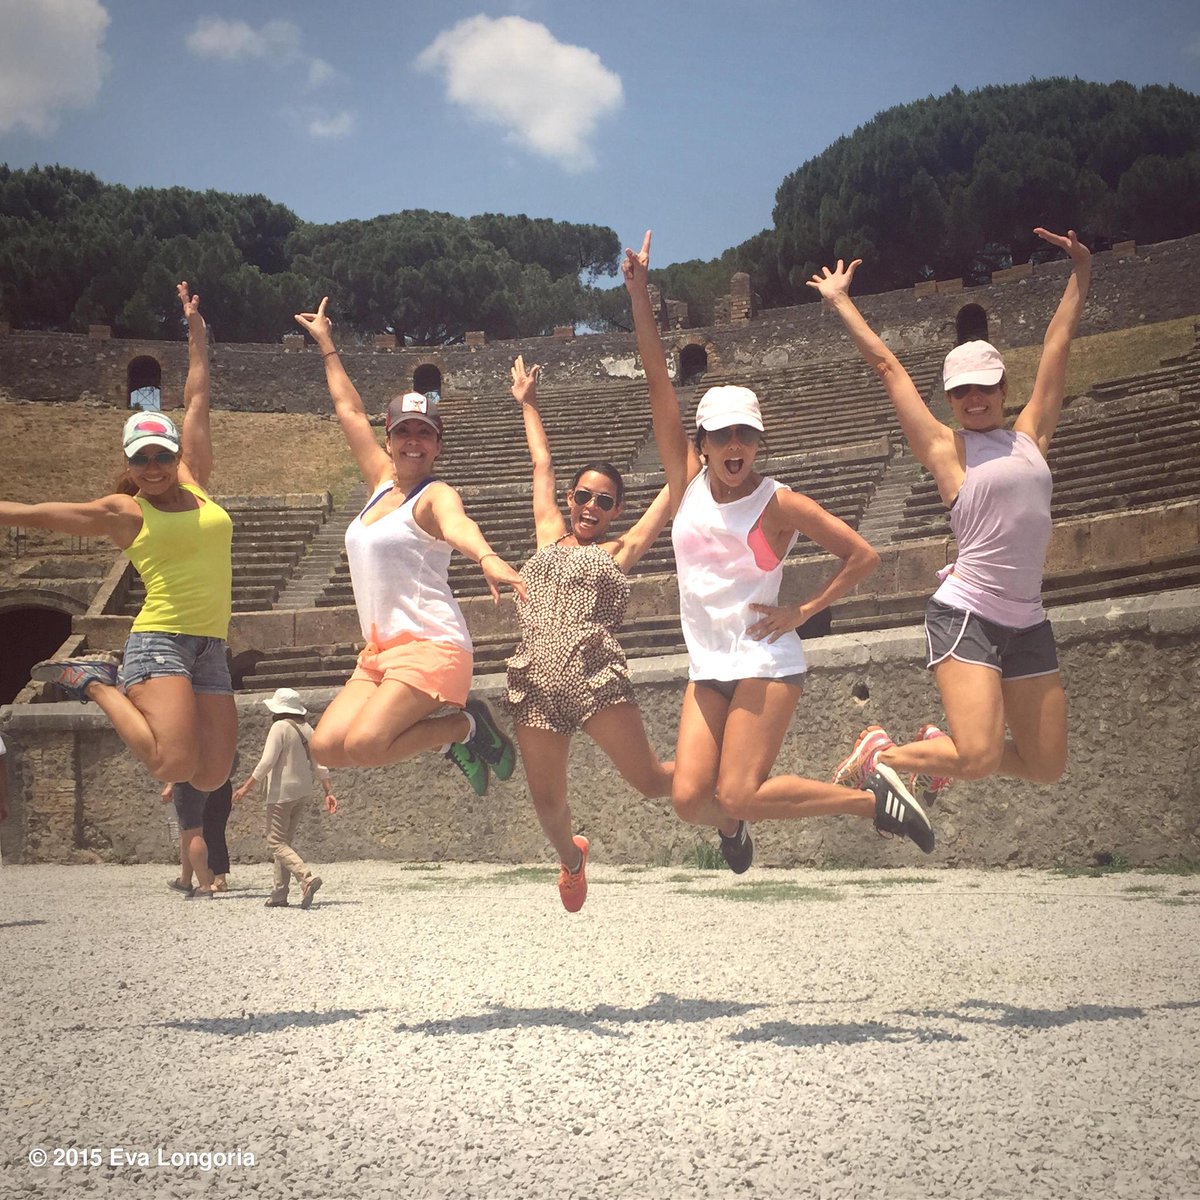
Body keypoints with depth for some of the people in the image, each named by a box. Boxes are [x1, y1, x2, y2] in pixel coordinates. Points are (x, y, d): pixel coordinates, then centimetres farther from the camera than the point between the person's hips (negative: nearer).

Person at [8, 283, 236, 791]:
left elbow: (197, 402, 22)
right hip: (159, 640, -5)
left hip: (211, 650, 6)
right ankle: (96, 682, 3)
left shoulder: (194, 483, 15)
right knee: (174, 765, -22)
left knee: (210, 777, -2)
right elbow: (33, 513, 8)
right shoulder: (122, 512, 3)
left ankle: (135, 693, 22)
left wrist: (196, 330, 27)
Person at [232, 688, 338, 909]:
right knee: (285, 841, 15)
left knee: (276, 843, -5)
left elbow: (266, 762, -17)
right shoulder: (306, 728, 9)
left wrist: (246, 788, -11)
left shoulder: (280, 727, -12)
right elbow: (319, 763, 8)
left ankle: (307, 876, -26)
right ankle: (279, 894, 15)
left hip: (282, 792, -8)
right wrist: (328, 792, 10)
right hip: (303, 791, 8)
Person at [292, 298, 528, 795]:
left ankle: (464, 725, 0)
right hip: (379, 651, 8)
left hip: (431, 645, -8)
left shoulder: (435, 495, -5)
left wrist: (488, 557, -52)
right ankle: (449, 737, 9)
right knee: (327, 746, -9)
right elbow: (350, 411, 28)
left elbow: (458, 524, -30)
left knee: (363, 745, -26)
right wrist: (326, 345, 35)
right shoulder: (383, 484, 16)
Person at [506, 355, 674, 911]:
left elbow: (676, 488, 13)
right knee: (547, 802, 5)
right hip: (535, 681, 3)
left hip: (595, 674, -3)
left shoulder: (619, 550, 11)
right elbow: (542, 464, 29)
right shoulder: (551, 536, 20)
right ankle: (571, 857, 37)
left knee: (650, 779, -5)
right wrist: (528, 403, 38)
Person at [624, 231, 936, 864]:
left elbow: (863, 555, -3)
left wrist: (805, 610, -9)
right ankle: (732, 828, 29)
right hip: (707, 667, 4)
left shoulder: (780, 504, -7)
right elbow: (658, 382, -3)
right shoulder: (686, 480, 2)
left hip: (765, 662, -4)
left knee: (738, 796, -14)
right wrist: (638, 292, -8)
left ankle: (875, 797, 5)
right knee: (689, 798, -8)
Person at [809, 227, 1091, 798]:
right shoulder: (946, 448, -1)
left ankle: (939, 748, 29)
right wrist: (840, 302, 9)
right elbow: (887, 366, 2)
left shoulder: (1030, 435, 12)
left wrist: (1080, 273, 23)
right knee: (979, 759, -18)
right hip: (966, 617, -6)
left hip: (1028, 624, 6)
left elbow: (1058, 344, 17)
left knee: (1046, 766, 6)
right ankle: (879, 754, 8)